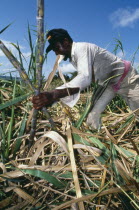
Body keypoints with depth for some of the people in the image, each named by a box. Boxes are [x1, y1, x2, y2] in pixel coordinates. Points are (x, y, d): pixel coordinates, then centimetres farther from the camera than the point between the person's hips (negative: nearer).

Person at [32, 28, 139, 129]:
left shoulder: (82, 48, -30)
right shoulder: (73, 57, -2)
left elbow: (85, 77, -48)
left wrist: (54, 94, -60)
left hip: (127, 79, -8)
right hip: (109, 83, 8)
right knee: (93, 115, 0)